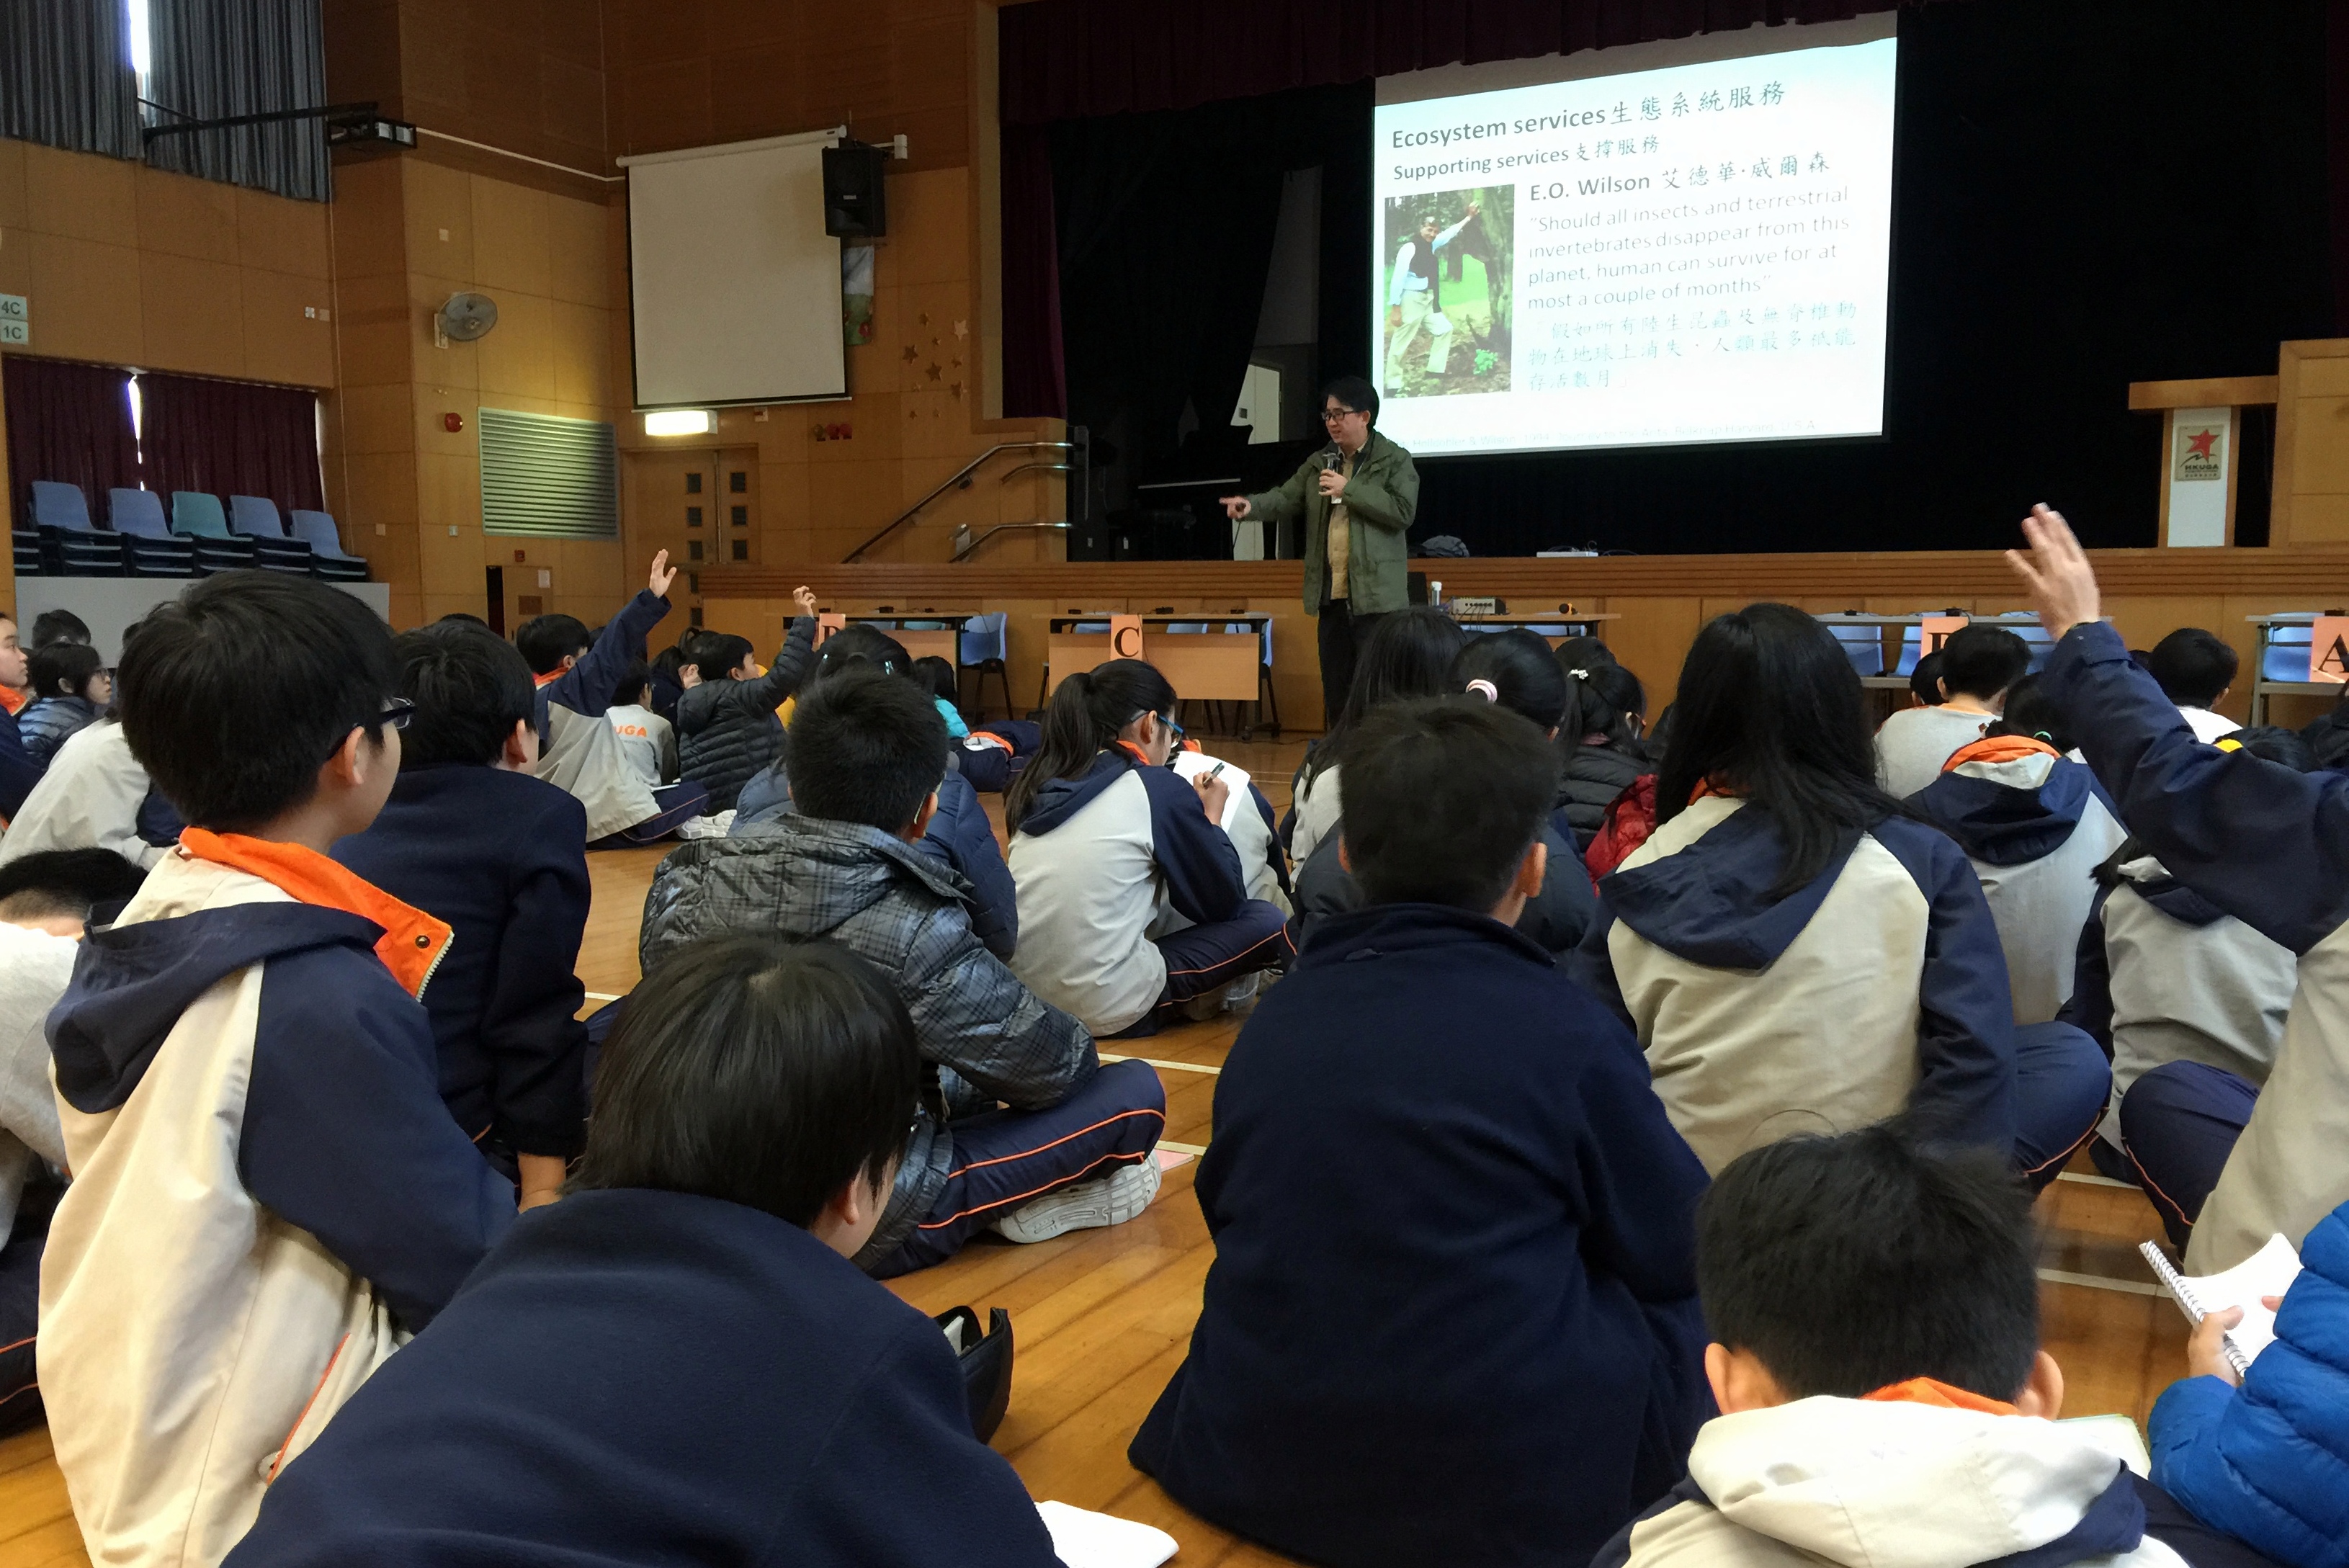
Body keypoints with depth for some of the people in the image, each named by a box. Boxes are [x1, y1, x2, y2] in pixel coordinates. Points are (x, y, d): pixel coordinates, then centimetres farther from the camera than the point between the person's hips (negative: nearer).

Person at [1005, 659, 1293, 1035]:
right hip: (1111, 1009, -6)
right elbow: (1225, 904, 2)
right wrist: (1210, 818, 17)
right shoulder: (1158, 789, -8)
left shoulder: (1039, 785, 7)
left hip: (1024, 997, 6)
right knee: (1265, 920, 9)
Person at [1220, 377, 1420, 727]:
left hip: (1375, 598, -6)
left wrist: (1349, 490, -14)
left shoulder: (1395, 461, -2)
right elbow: (1287, 500, 6)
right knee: (1335, 691, 12)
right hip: (1330, 597, 6)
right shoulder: (1318, 463, 15)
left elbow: (1403, 512, -13)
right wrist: (1252, 505, -14)